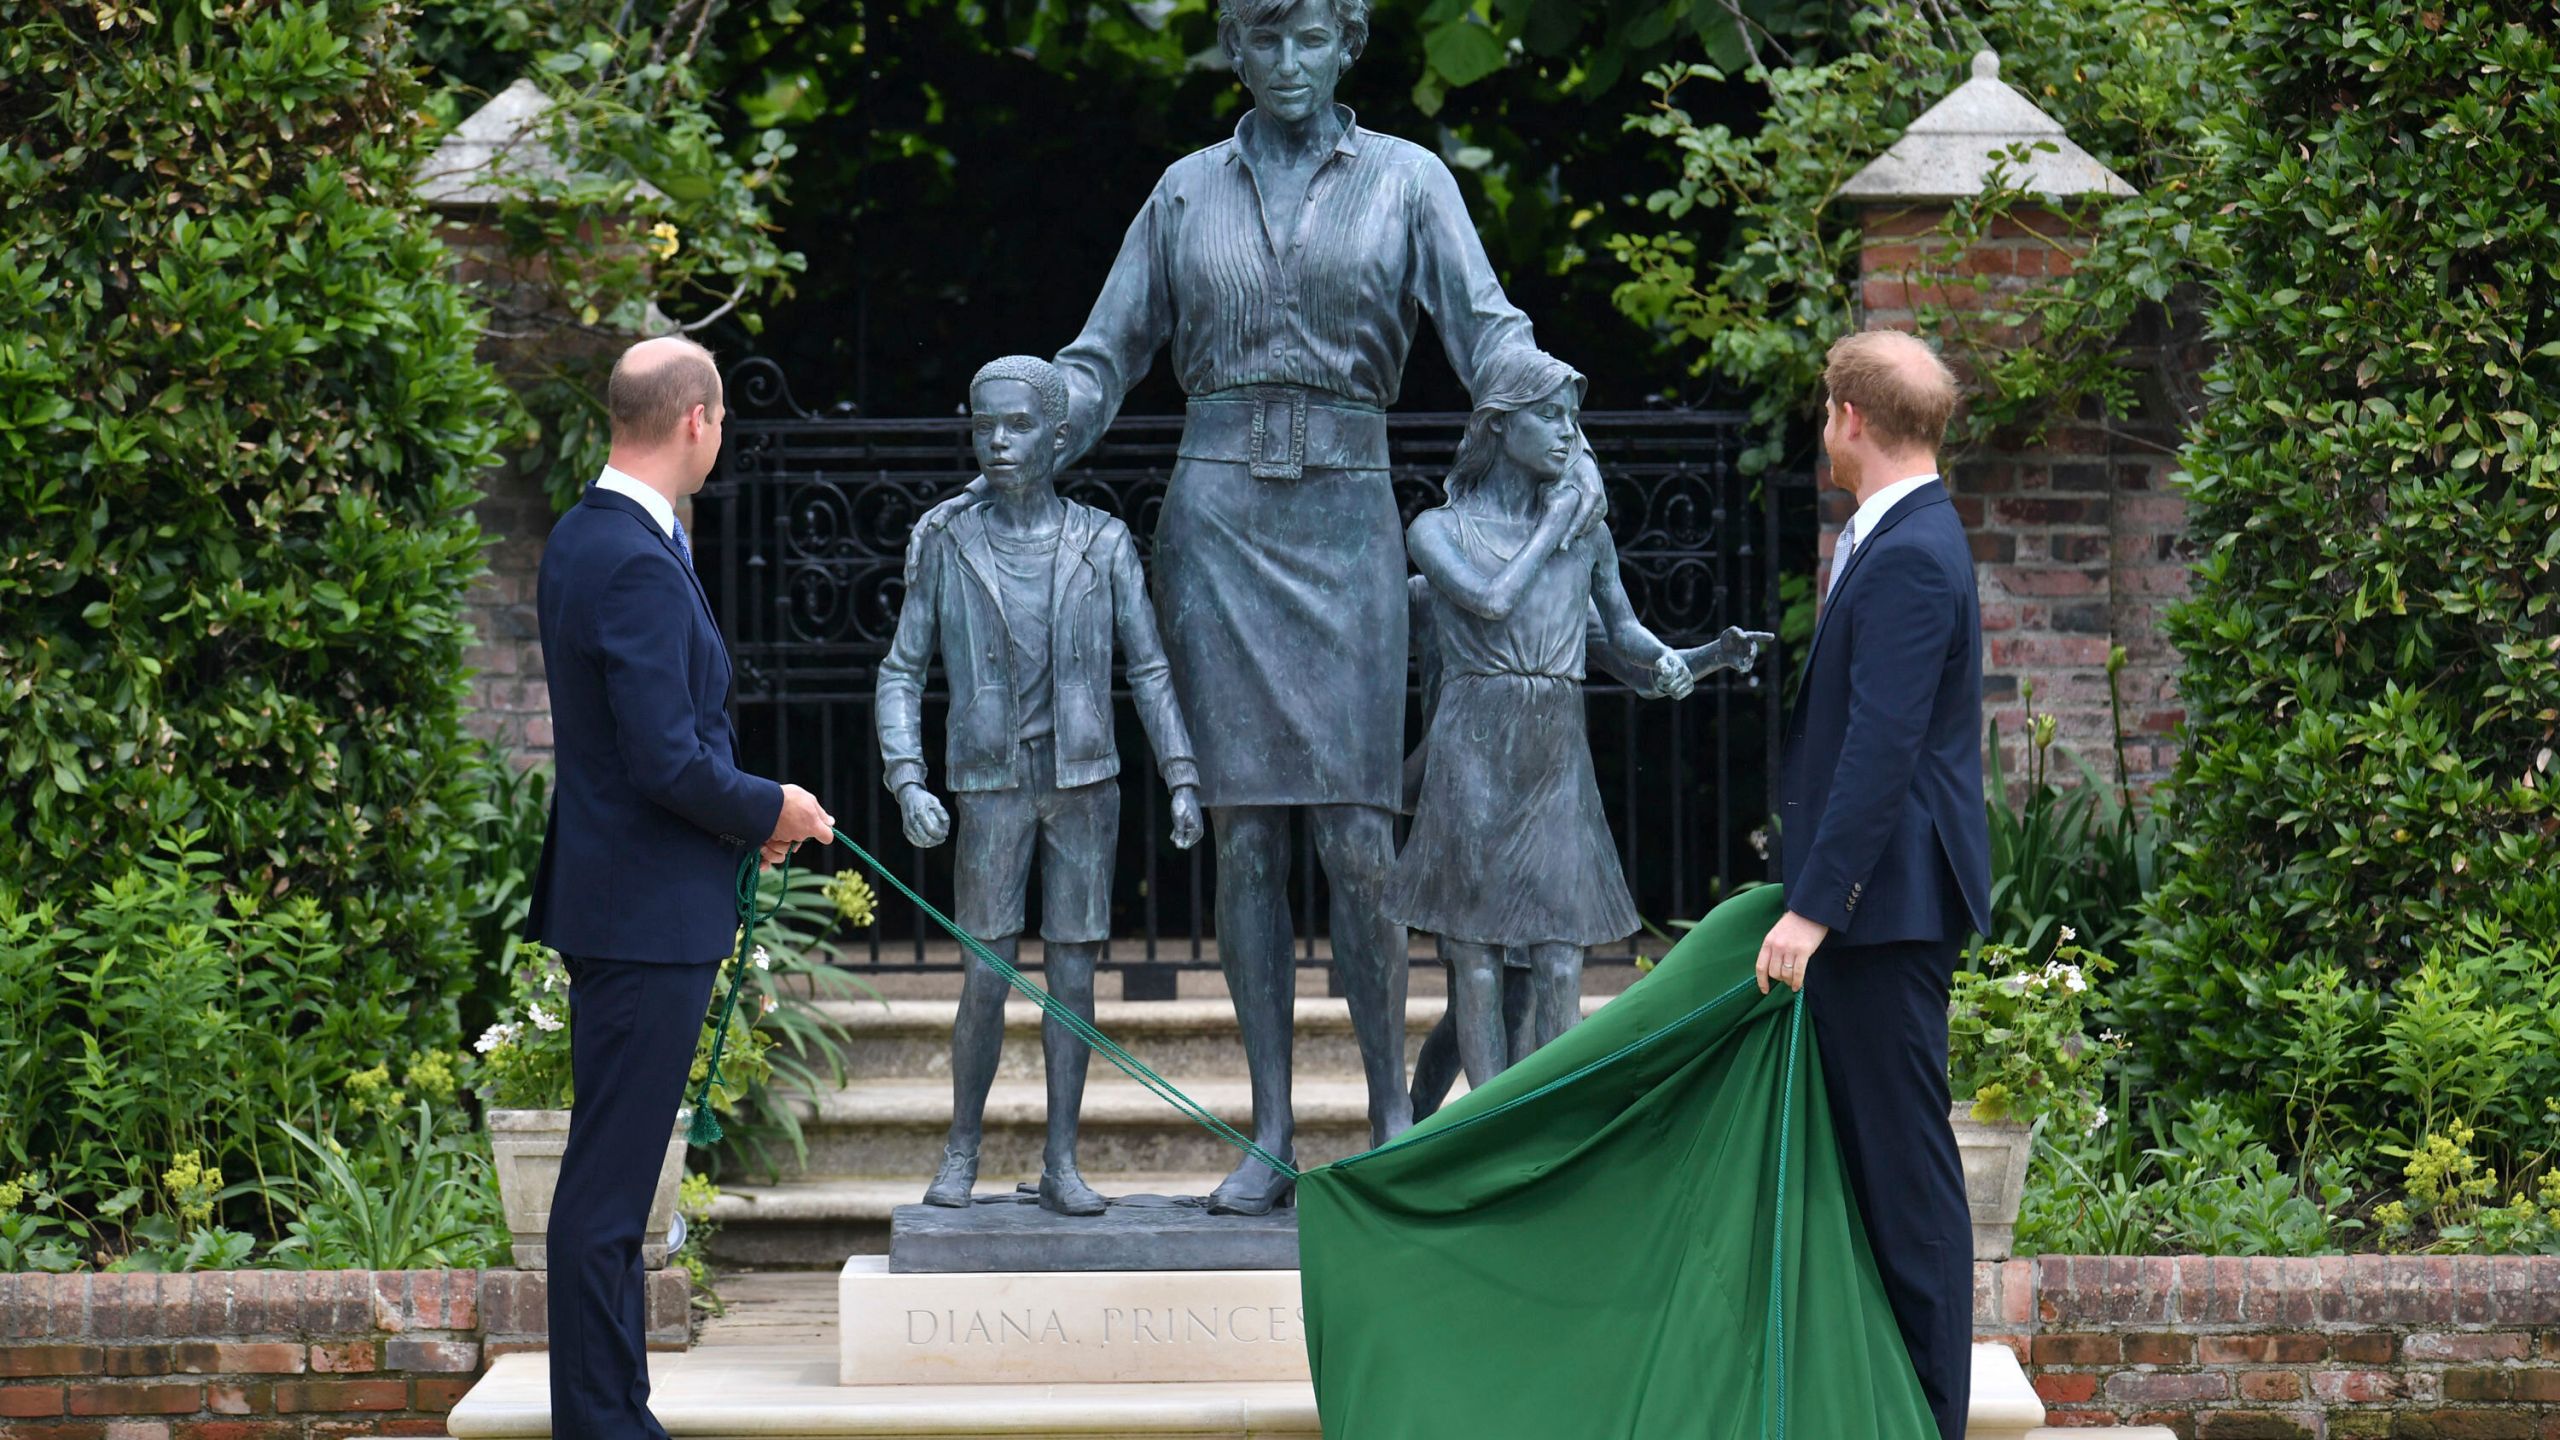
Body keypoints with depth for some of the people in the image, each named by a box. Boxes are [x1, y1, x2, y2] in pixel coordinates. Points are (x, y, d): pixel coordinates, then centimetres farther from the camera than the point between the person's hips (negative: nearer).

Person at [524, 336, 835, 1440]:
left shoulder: (581, 539, 12)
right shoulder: (638, 564, -20)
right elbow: (667, 761, -22)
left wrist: (742, 808, 13)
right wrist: (769, 811, -6)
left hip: (618, 906, 11)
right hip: (648, 914, -11)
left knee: (613, 1182, 15)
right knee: (606, 1187, -6)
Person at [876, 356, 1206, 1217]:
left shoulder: (1103, 546, 1)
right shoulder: (948, 548, 1)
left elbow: (1150, 670, 3)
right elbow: (901, 675, 4)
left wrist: (1183, 780, -6)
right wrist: (908, 784, -9)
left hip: (1085, 786, 1)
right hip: (990, 789, -1)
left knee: (1073, 970, 0)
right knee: (987, 979, -5)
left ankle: (1061, 1163, 6)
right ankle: (961, 1152, 11)